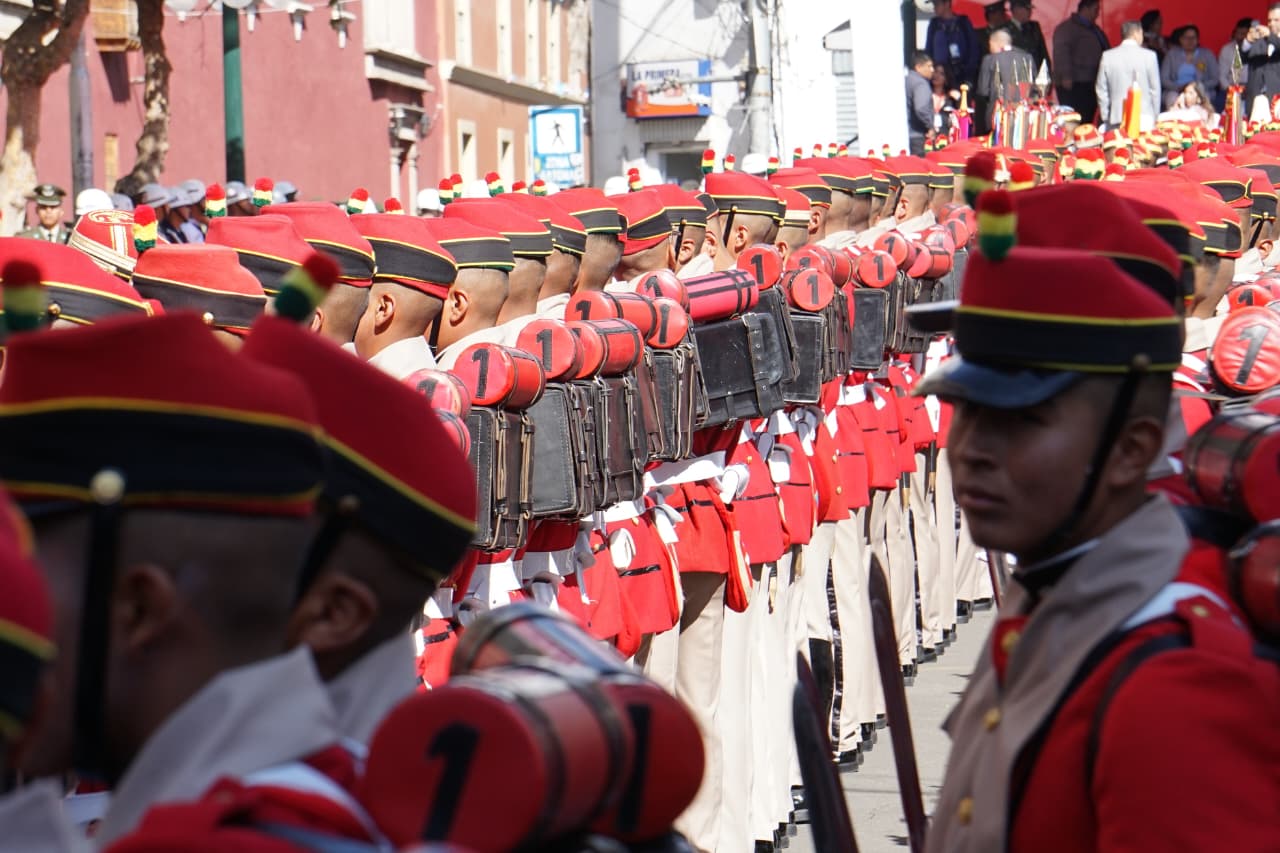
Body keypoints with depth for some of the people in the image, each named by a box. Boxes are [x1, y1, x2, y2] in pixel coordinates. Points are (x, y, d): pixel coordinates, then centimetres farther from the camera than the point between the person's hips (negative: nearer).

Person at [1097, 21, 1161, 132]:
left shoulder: (1108, 56, 4)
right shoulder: (1149, 56, -2)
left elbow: (1101, 90, 6)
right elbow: (1155, 89, 2)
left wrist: (1105, 119, 13)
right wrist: (1154, 118, 11)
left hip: (1116, 119, 2)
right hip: (1144, 118, -2)